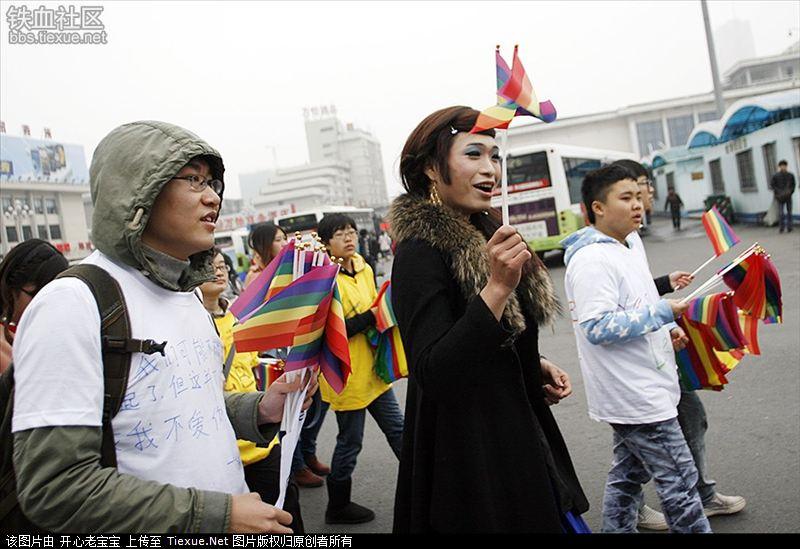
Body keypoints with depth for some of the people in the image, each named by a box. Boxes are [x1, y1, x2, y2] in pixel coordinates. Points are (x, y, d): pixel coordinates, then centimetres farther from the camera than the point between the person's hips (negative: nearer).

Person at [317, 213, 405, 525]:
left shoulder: (364, 270, 7)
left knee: (397, 428, 14)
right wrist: (371, 316, -23)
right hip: (347, 374, -7)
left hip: (372, 368, 7)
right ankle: (338, 506, 26)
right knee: (350, 440, 7)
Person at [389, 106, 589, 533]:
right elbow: (431, 373, -27)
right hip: (469, 457, -9)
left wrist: (535, 365, 3)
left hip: (518, 434, 9)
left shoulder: (481, 236, 8)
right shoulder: (419, 253, -20)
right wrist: (497, 288, -34)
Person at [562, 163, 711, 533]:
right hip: (634, 396, -10)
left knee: (628, 473, 19)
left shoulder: (630, 243, 12)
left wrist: (667, 330, 7)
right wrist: (662, 312, -20)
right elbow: (598, 328, -26)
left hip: (638, 389, 10)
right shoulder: (590, 260, -19)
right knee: (680, 481, 0)